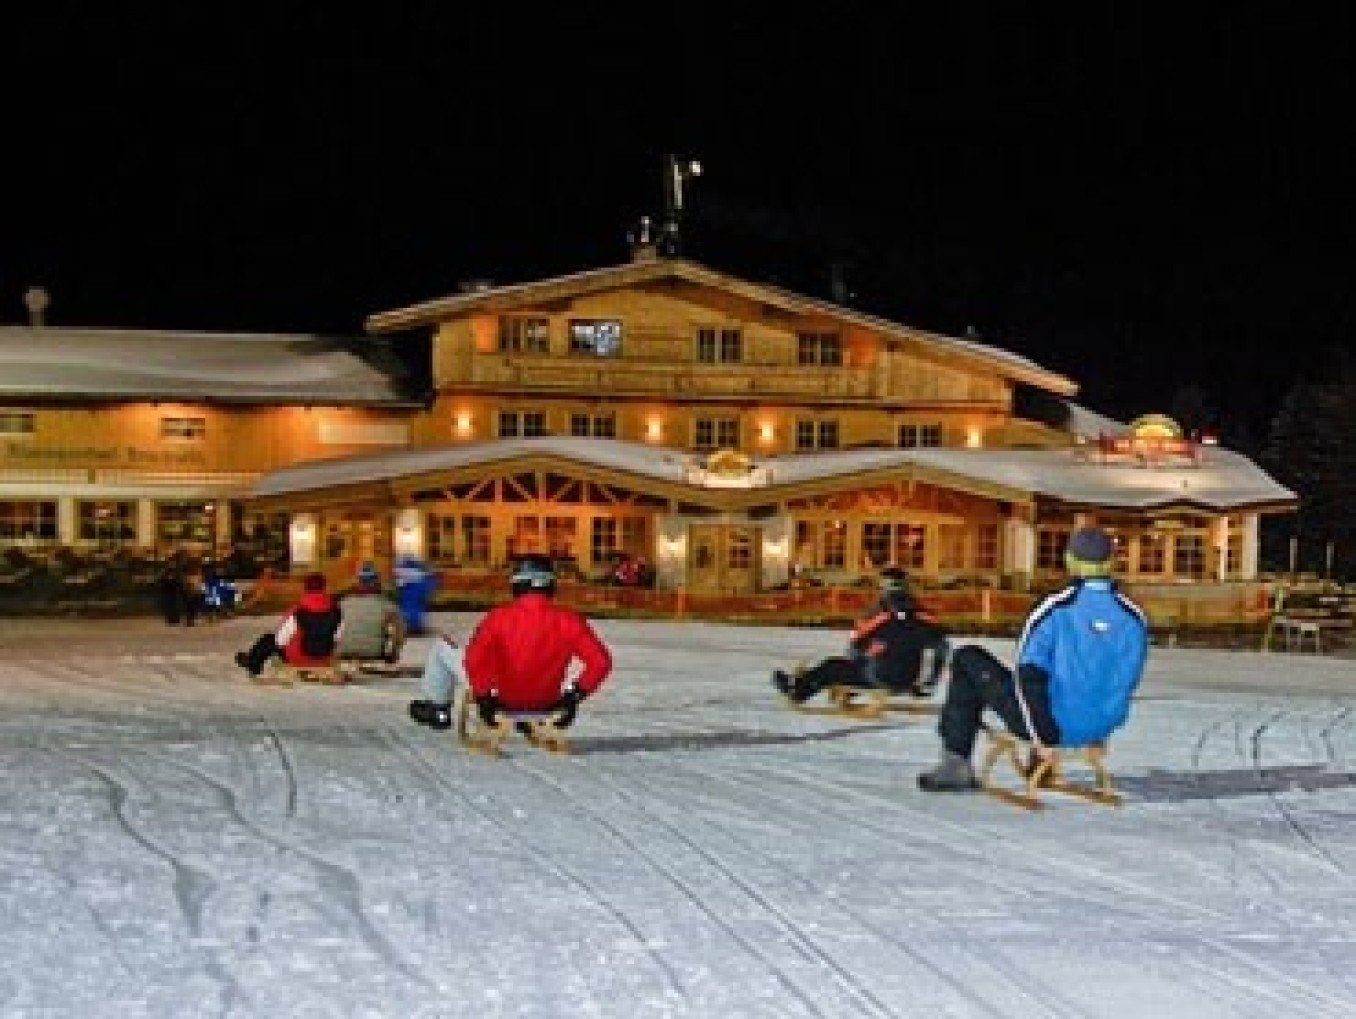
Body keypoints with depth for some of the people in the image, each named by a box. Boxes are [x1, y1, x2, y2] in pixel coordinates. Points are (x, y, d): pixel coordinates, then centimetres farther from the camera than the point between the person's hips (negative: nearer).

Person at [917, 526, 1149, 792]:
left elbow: (1029, 676, -16)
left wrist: (1040, 737, -6)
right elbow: (1127, 682, 7)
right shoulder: (1135, 617, -3)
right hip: (1102, 727, 5)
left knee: (968, 660, 12)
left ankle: (956, 763, 10)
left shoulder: (1054, 608, -14)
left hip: (1053, 726, -5)